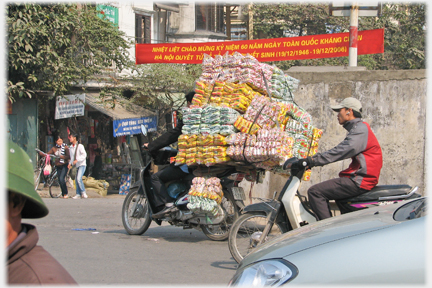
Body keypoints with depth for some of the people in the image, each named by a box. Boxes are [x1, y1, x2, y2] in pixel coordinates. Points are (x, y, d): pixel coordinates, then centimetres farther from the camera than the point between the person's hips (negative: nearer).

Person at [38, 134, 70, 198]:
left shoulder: (65, 147, -3)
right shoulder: (54, 148, 9)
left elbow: (68, 157, -12)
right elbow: (47, 154, 3)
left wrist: (60, 156, -24)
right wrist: (40, 152, -13)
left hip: (64, 165, -5)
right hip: (58, 166, 5)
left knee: (62, 179, -18)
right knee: (60, 180, 4)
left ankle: (65, 194, -8)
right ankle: (63, 194, 16)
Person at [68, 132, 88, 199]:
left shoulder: (80, 146, -8)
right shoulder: (71, 148, 13)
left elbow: (84, 155, -15)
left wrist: (77, 160, -24)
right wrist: (70, 163, 4)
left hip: (82, 165, -7)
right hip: (76, 166, 7)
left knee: (79, 179, -20)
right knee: (76, 180, 3)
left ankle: (83, 192, -7)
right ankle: (78, 194, 9)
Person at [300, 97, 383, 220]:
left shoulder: (360, 129, -13)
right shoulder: (358, 129, 21)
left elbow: (340, 151, -23)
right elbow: (340, 151, 24)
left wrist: (312, 160, -25)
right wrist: (313, 160, 17)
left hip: (359, 181, -11)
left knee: (314, 192, -16)